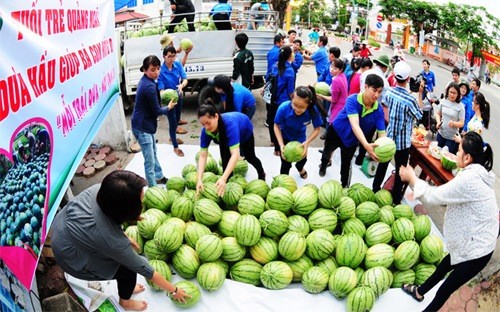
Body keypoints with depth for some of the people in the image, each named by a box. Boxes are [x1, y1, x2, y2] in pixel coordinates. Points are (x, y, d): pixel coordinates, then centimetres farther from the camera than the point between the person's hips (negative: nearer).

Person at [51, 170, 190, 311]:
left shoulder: (99, 189, -25)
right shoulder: (112, 240, -38)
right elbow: (143, 268, -24)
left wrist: (126, 237, 8)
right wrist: (174, 291, -10)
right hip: (72, 259, -6)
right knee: (129, 268, 4)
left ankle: (126, 287, 38)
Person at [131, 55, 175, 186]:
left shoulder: (145, 81, 5)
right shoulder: (150, 87, -25)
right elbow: (157, 111, -17)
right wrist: (169, 107, -1)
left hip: (145, 124, 11)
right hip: (142, 127, -11)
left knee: (153, 153, 27)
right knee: (149, 161, -2)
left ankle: (159, 177, 45)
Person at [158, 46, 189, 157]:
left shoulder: (178, 64, -13)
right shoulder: (161, 70, -26)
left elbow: (185, 79, -11)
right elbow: (161, 89, -25)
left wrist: (182, 85, -34)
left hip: (179, 97, 6)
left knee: (177, 119, 24)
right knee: (173, 122, 4)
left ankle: (172, 137, 52)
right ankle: (175, 147, 22)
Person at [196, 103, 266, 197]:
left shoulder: (230, 123, -51)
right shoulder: (205, 131, -37)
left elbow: (235, 154, -57)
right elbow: (203, 155, -37)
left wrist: (223, 178, -66)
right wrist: (199, 179, -50)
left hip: (244, 130, -2)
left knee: (249, 157, 18)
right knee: (225, 159, -15)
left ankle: (261, 174, 49)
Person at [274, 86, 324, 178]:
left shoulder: (313, 111, -36)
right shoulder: (283, 108, -39)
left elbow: (317, 129, -19)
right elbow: (277, 126, -22)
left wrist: (307, 142, -34)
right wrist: (281, 145, -31)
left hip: (300, 137, 2)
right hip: (285, 137, -2)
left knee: (303, 158, 21)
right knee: (286, 164, -2)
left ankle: (300, 168, 60)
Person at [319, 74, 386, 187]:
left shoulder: (378, 110, -25)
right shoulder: (352, 100, -35)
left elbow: (382, 132, -27)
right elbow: (355, 125, -47)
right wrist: (366, 145, -61)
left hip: (352, 140, 1)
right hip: (336, 131, -1)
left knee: (346, 164, 14)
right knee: (327, 151, 28)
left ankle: (344, 186, 41)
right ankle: (324, 165, 64)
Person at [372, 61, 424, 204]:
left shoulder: (389, 92, -7)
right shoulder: (410, 100, -24)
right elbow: (419, 115, -6)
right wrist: (420, 94, -6)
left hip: (389, 137, 5)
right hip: (402, 141, -5)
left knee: (383, 164, 20)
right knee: (400, 170, 10)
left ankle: (375, 190, 33)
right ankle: (396, 198, 22)